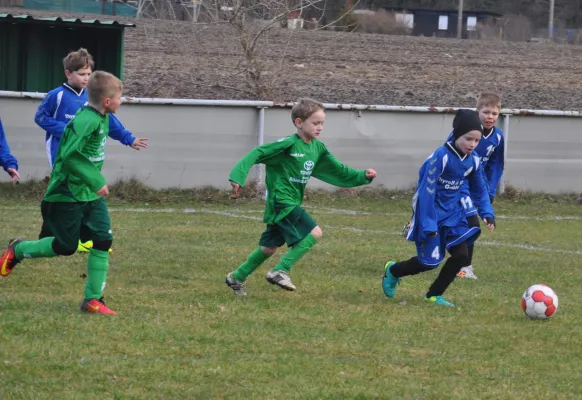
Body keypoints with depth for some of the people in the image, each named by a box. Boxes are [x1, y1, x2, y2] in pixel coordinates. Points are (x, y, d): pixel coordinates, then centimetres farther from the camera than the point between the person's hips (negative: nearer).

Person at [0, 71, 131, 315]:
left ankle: (93, 299, 4)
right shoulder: (86, 121, -25)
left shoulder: (101, 118, 5)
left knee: (103, 240, -2)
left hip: (91, 194, 8)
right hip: (67, 195, -8)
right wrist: (95, 181, -28)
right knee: (65, 246, 3)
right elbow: (70, 155, -31)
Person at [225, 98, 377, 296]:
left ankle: (237, 278, 30)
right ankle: (281, 271, -12)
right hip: (281, 201, -9)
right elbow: (257, 154, -17)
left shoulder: (317, 148, 7)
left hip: (293, 204, 9)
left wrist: (363, 176, 2)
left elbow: (339, 171, 14)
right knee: (314, 232, -17)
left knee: (270, 247, 15)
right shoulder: (289, 144, -17)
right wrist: (238, 177, -26)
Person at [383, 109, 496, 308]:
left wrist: (487, 214, 0)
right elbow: (427, 191, -22)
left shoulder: (473, 161, -2)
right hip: (431, 212, -6)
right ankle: (393, 271, 27)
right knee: (430, 262, -3)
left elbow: (479, 190, 14)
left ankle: (434, 295, 12)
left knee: (461, 255, -7)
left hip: (453, 213, 6)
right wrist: (428, 225, -24)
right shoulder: (441, 156, -23)